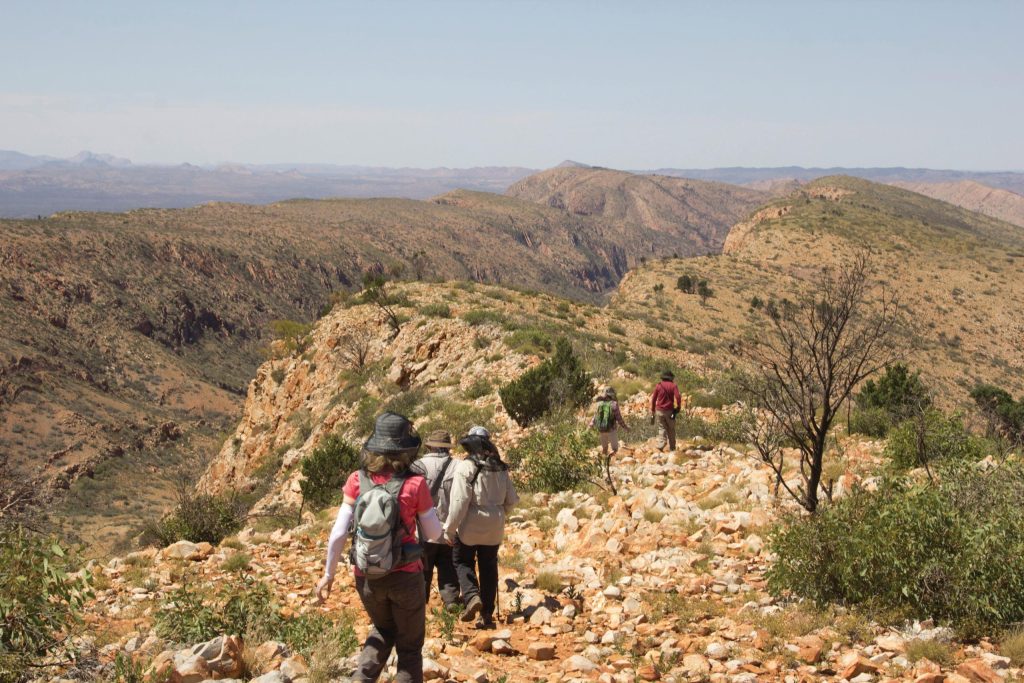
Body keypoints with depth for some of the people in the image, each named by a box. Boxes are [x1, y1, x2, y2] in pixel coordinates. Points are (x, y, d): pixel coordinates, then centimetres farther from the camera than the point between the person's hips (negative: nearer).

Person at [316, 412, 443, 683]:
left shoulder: (357, 481, -8)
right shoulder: (415, 484, -14)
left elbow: (338, 533, -7)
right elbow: (434, 534, -4)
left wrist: (328, 574, 3)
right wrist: (428, 508, 14)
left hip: (366, 577, 3)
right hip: (405, 576, -3)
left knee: (384, 630, 29)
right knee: (409, 645, 16)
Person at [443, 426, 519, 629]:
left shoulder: (466, 467, -14)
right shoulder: (500, 468, 3)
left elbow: (459, 501, -18)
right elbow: (512, 499, 7)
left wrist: (450, 528, -10)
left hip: (470, 525, -5)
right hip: (494, 528, 5)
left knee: (463, 562, 14)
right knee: (489, 568, 13)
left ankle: (472, 596, -10)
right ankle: (487, 614, 14)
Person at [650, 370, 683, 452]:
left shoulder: (658, 386, 4)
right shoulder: (673, 386, -2)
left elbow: (653, 399, 4)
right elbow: (678, 397, -15)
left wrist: (652, 412, 10)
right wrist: (678, 408, -3)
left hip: (659, 411, 1)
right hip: (669, 411, -1)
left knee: (662, 428, 3)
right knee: (671, 430, 11)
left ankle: (661, 445, -17)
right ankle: (672, 448, 16)